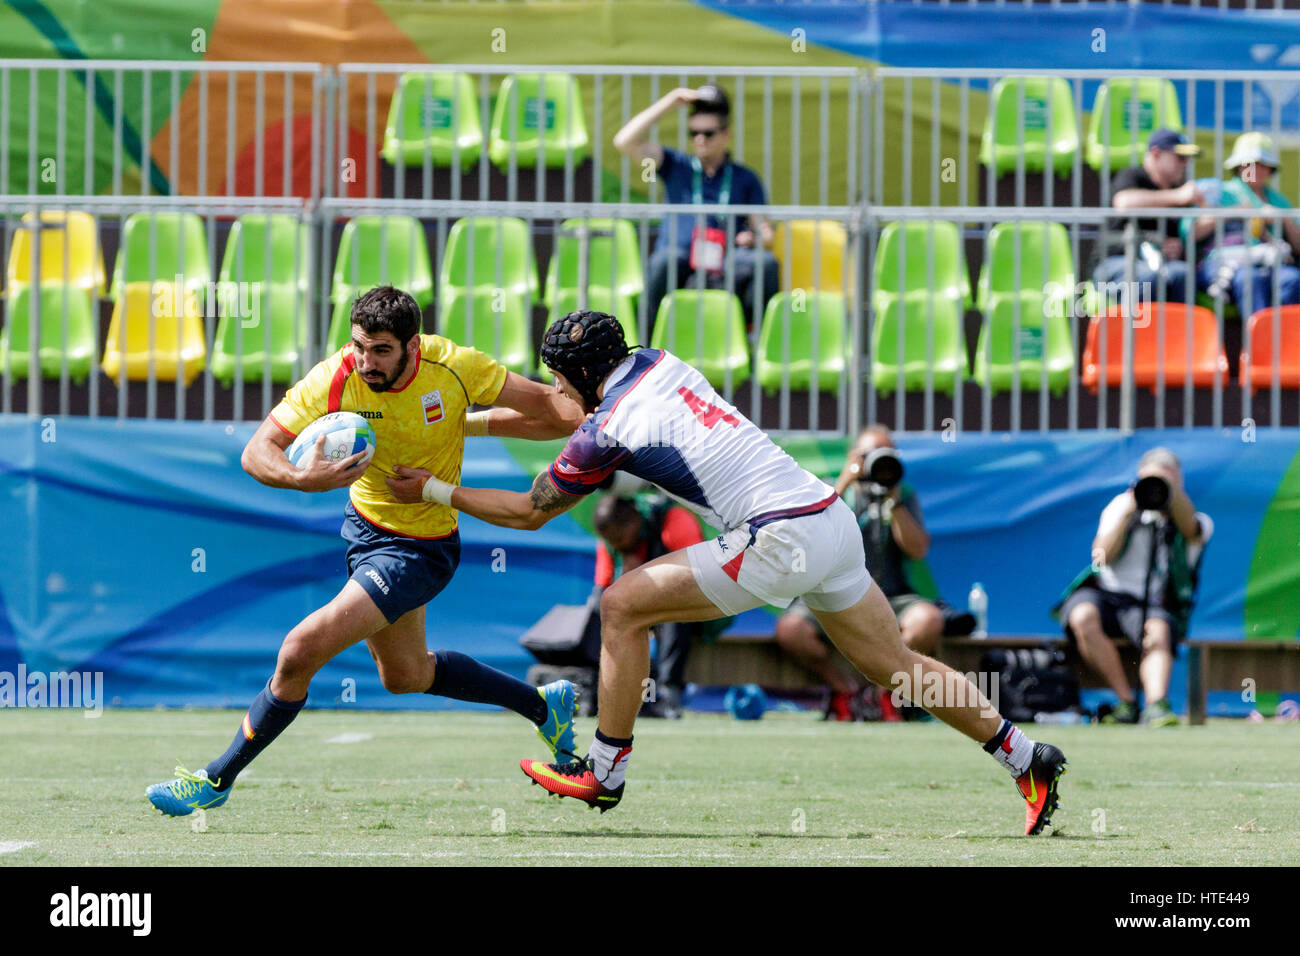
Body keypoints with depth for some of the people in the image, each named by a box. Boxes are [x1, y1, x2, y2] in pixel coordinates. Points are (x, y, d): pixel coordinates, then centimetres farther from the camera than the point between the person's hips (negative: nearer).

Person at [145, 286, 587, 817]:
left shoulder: (452, 366, -23)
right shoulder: (333, 381, -20)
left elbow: (546, 404, -10)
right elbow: (256, 452, -22)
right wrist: (300, 477, -39)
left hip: (422, 548, -5)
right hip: (365, 526, 6)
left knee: (302, 651, -18)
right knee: (405, 675, 26)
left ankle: (217, 779, 0)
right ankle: (541, 705, 48)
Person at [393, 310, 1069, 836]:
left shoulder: (607, 431, -6)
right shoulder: (656, 363, 14)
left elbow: (529, 512, 8)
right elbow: (566, 414, 36)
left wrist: (435, 490, 18)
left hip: (780, 540, -8)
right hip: (833, 519, 8)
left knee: (624, 606, 0)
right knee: (898, 667, 16)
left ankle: (605, 772, 7)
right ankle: (1027, 759, 16)